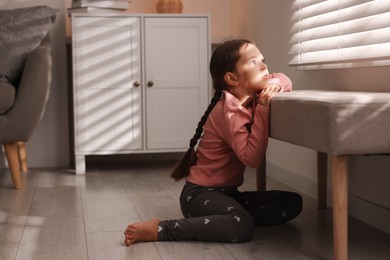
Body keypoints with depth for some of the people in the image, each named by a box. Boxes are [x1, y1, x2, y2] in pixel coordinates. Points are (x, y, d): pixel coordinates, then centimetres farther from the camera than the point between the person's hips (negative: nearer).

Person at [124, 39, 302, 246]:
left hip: (227, 192, 8)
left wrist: (274, 85, -4)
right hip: (200, 193, -8)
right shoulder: (230, 110, -18)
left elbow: (283, 79, 20)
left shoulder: (251, 96, 5)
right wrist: (263, 109, -24)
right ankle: (160, 229, -23)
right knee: (241, 227, -36)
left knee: (292, 203, -4)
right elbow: (252, 158, -25)